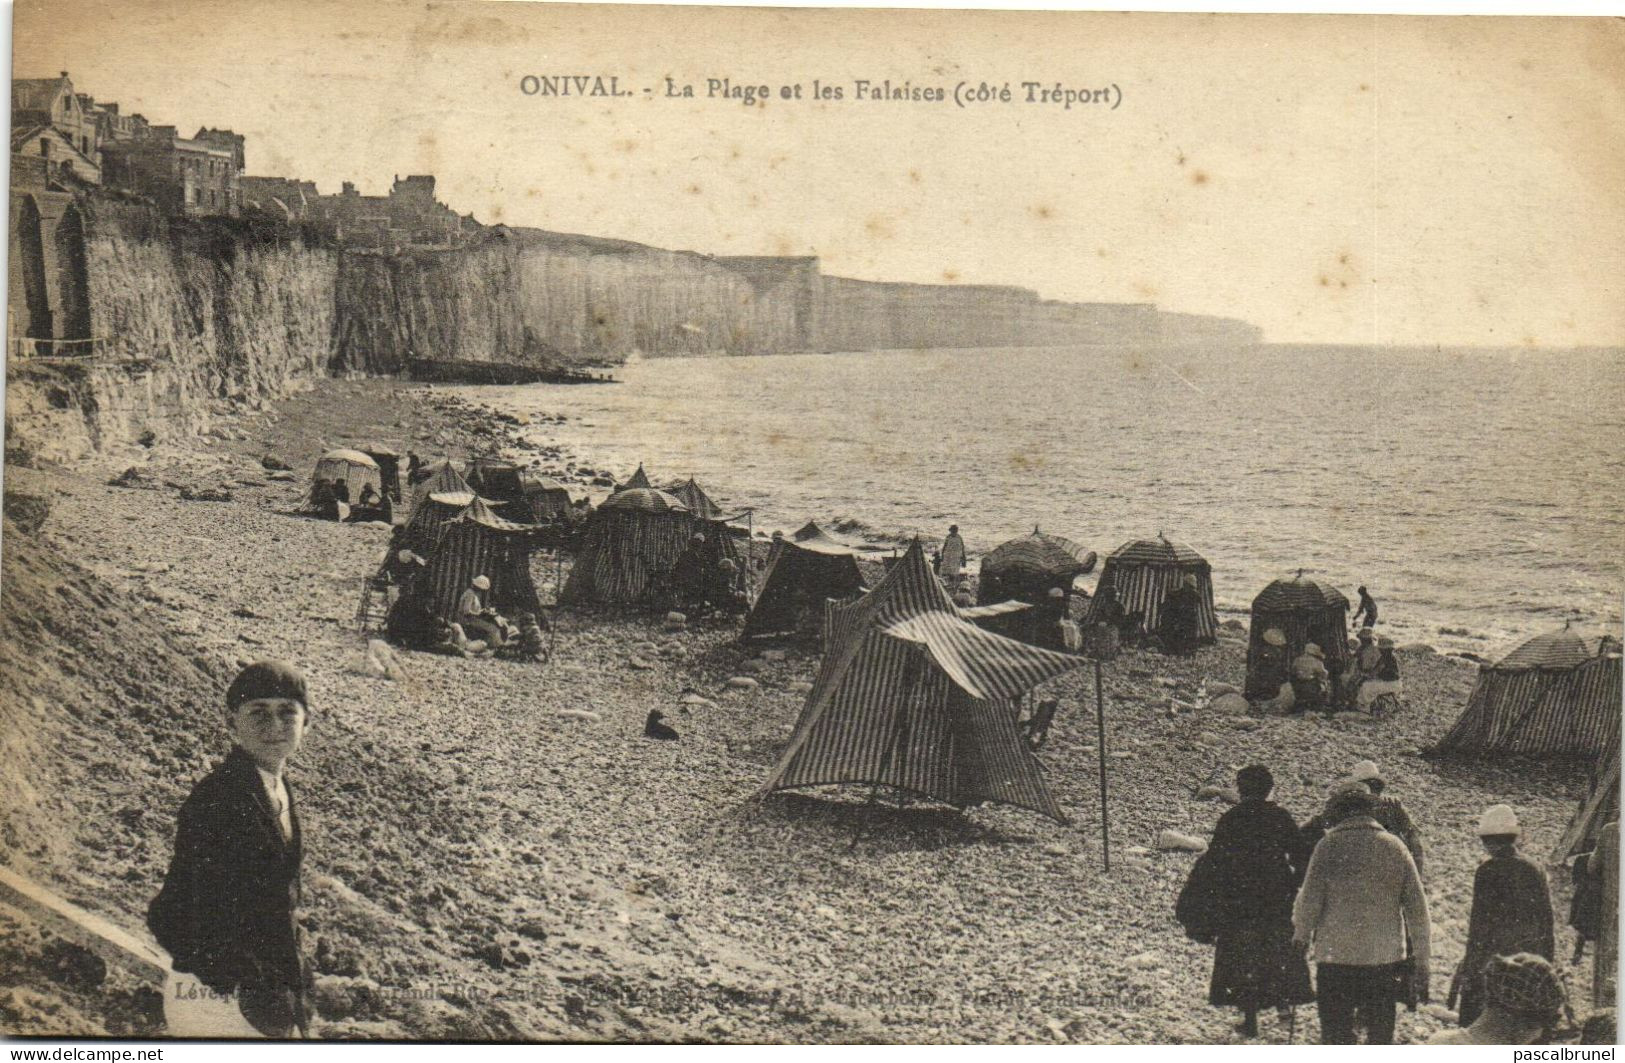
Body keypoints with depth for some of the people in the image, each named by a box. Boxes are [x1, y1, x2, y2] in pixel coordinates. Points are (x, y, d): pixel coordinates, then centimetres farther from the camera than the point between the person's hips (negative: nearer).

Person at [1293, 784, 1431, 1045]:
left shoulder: (1329, 846, -6)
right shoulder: (1396, 847, 5)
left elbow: (1310, 899, -10)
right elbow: (1417, 908, 5)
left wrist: (1301, 935, 10)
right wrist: (1421, 961, 11)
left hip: (1336, 956, -3)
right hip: (1386, 957, 3)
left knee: (1337, 1036, 5)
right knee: (1381, 1036, 14)